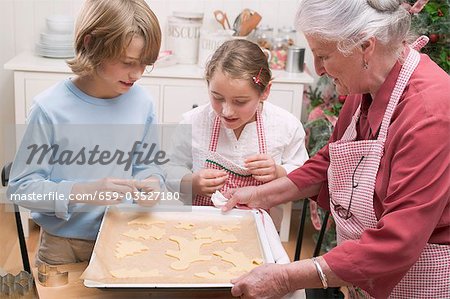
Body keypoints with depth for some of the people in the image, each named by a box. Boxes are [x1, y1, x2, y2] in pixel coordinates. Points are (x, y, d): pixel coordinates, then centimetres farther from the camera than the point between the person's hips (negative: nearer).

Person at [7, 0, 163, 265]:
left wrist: (152, 182, -17)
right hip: (64, 244, -2)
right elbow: (20, 187, -17)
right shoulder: (51, 108, -20)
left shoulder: (141, 102, -9)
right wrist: (82, 192, -29)